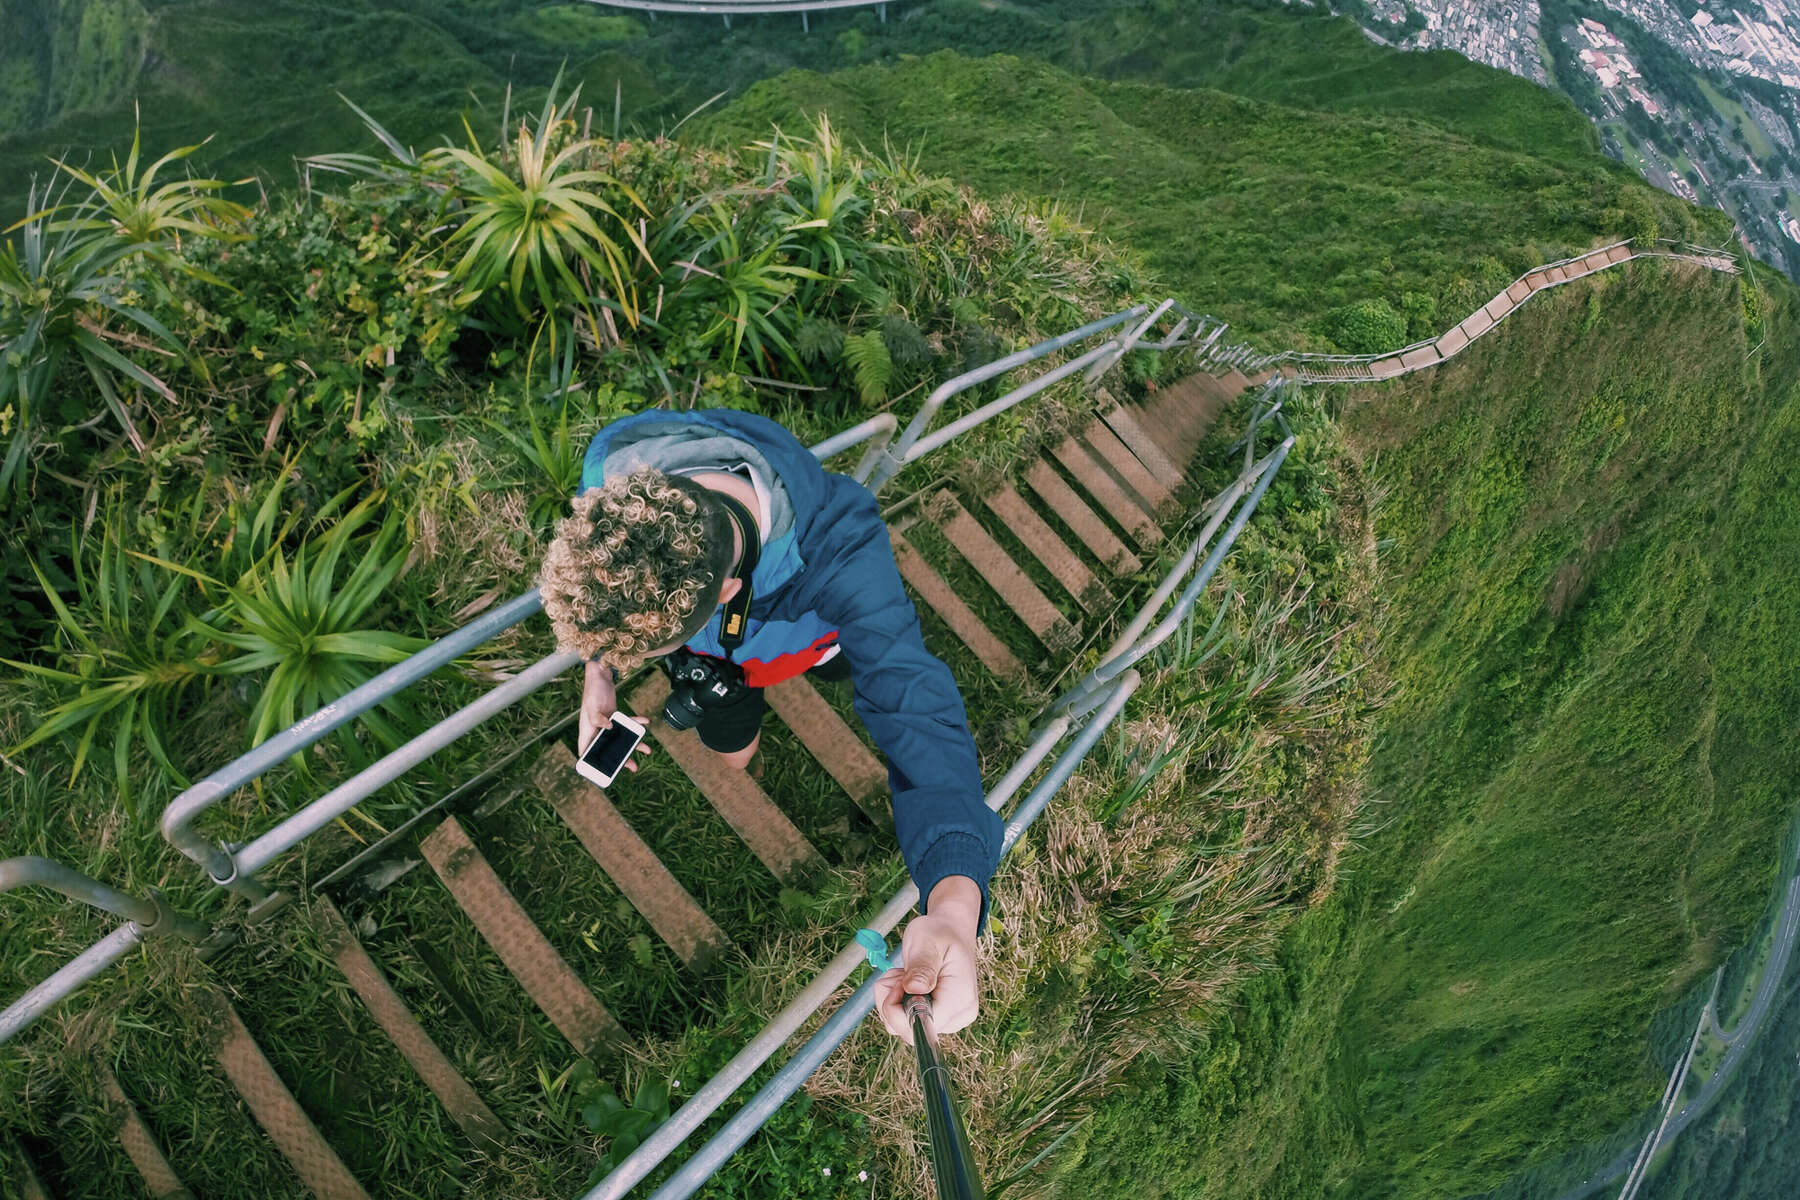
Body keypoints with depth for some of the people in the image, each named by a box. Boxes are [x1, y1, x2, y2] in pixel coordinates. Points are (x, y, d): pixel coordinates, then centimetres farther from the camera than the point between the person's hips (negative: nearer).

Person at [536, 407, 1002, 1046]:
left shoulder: (841, 552, -52)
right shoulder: (614, 463, -41)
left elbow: (917, 712, -57)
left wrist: (954, 903, -74)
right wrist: (597, 673, -23)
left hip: (809, 627, -2)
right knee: (730, 752, 25)